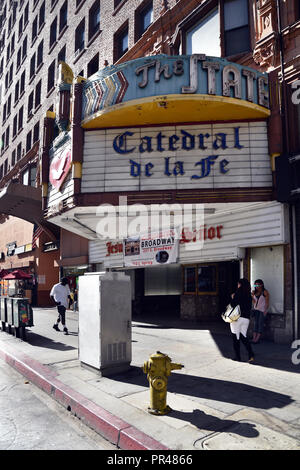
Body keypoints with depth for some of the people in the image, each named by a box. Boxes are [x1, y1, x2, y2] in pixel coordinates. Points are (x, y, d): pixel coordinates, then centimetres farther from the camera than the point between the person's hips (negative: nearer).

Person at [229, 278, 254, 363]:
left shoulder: (238, 293, -9)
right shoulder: (249, 295, 9)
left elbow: (233, 305, -14)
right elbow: (249, 307, 15)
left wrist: (232, 298, 4)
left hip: (237, 318, -6)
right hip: (246, 318, 6)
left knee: (236, 338, 4)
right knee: (243, 336, 12)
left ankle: (238, 357, 8)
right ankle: (251, 355, -3)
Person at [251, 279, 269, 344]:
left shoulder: (265, 292, -5)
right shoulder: (254, 292, 10)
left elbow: (267, 302, -6)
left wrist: (265, 310, -13)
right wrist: (252, 297, -6)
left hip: (263, 310, -5)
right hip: (256, 309, 5)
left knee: (260, 323, -6)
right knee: (255, 323, 0)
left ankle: (257, 339, -6)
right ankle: (254, 338, -2)